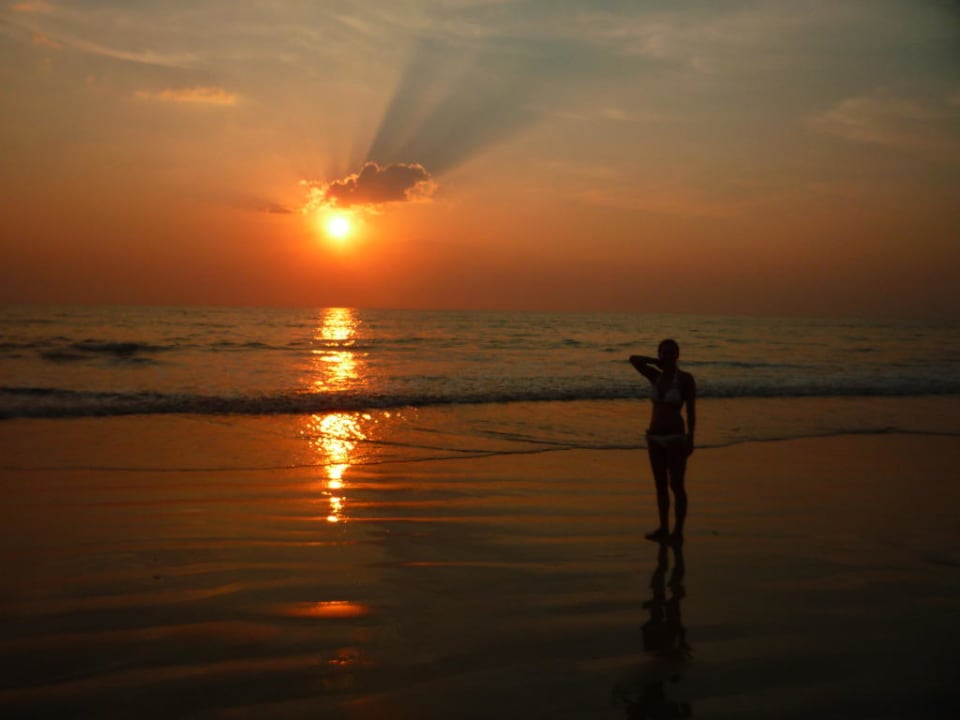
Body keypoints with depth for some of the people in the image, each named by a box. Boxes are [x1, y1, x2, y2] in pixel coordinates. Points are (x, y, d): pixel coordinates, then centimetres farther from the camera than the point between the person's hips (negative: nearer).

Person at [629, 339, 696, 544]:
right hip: (655, 437, 6)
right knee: (660, 485, 11)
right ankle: (664, 529, 21)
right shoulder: (656, 376, 6)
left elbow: (691, 411, -11)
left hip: (675, 437, -6)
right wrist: (659, 362, 0)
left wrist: (690, 439, -15)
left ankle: (678, 533, 6)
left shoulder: (686, 378, -11)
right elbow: (633, 359, -1)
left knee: (676, 486, -1)